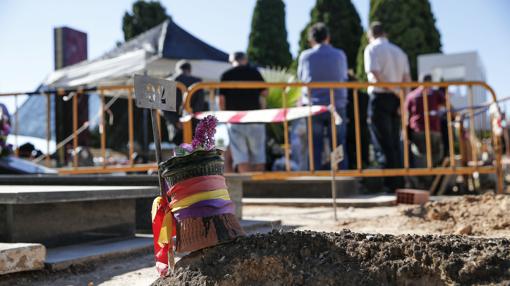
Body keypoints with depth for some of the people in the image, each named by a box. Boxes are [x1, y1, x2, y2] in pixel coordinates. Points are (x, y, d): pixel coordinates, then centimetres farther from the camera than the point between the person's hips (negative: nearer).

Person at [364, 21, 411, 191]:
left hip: (380, 97, -6)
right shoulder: (399, 51, 17)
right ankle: (398, 184, 13)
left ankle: (391, 186, -7)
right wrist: (401, 97, 1)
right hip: (395, 100, 6)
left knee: (383, 145, -4)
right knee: (395, 143, 12)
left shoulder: (372, 49, -2)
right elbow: (407, 79, 8)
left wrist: (397, 93, -9)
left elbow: (376, 75, -15)